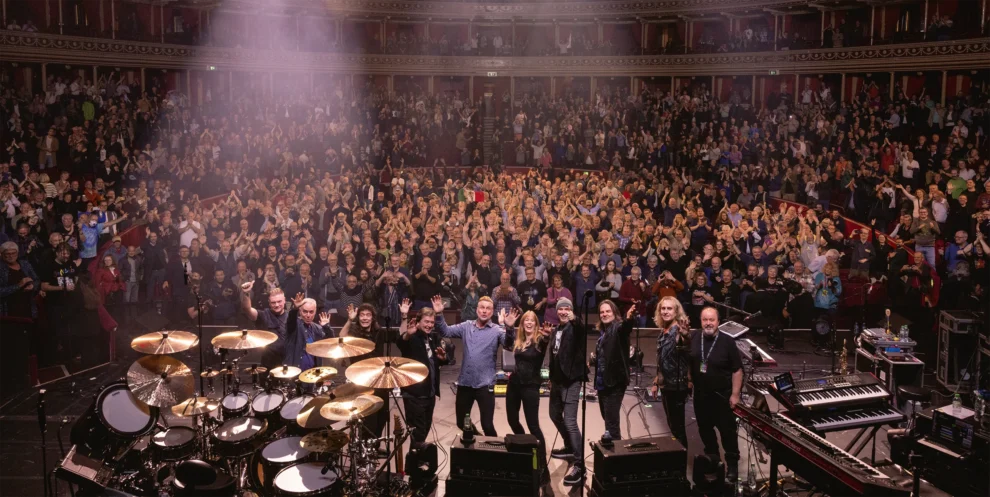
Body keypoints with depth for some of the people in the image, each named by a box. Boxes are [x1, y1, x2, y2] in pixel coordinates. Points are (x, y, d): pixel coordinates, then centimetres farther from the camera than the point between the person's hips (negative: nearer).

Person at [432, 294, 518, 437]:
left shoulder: (497, 330, -4)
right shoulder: (466, 326, 7)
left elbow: (508, 343, -20)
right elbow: (446, 332, 4)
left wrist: (509, 328, -40)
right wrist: (439, 315, -12)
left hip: (485, 385, -4)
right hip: (464, 383, 4)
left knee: (487, 425, -3)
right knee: (461, 423, 16)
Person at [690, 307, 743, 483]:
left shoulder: (727, 342, -14)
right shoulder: (694, 339, -4)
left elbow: (737, 370, -11)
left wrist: (735, 394, -12)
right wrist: (688, 383, 0)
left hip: (722, 395, -4)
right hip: (700, 394, 4)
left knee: (727, 431, 3)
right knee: (705, 429, 16)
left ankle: (732, 465, 17)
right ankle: (712, 459, 34)